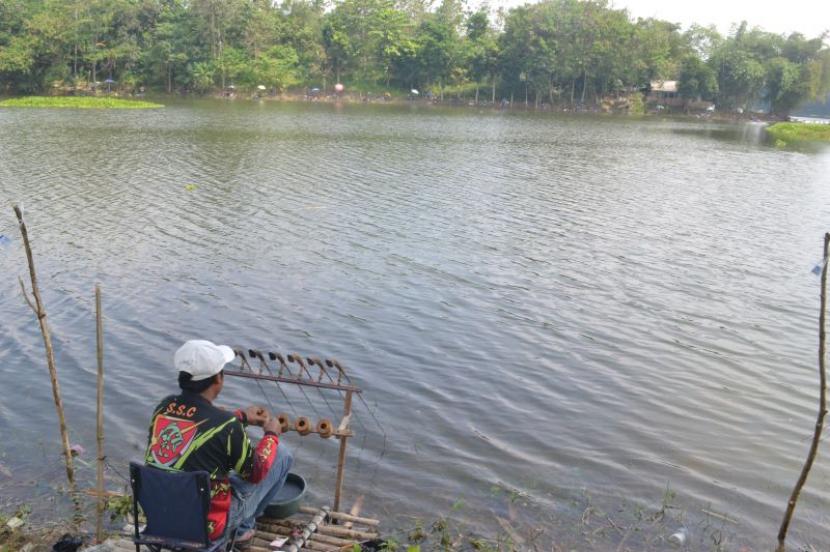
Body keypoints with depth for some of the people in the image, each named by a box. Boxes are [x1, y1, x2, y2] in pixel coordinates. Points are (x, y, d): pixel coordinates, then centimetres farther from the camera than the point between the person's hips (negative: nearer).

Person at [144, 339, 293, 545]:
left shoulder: (164, 407, -8)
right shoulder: (226, 426, -26)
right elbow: (255, 473, -8)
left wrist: (241, 416, 22)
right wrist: (271, 434, 7)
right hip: (205, 525, -6)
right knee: (282, 454, 5)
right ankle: (242, 527, 20)